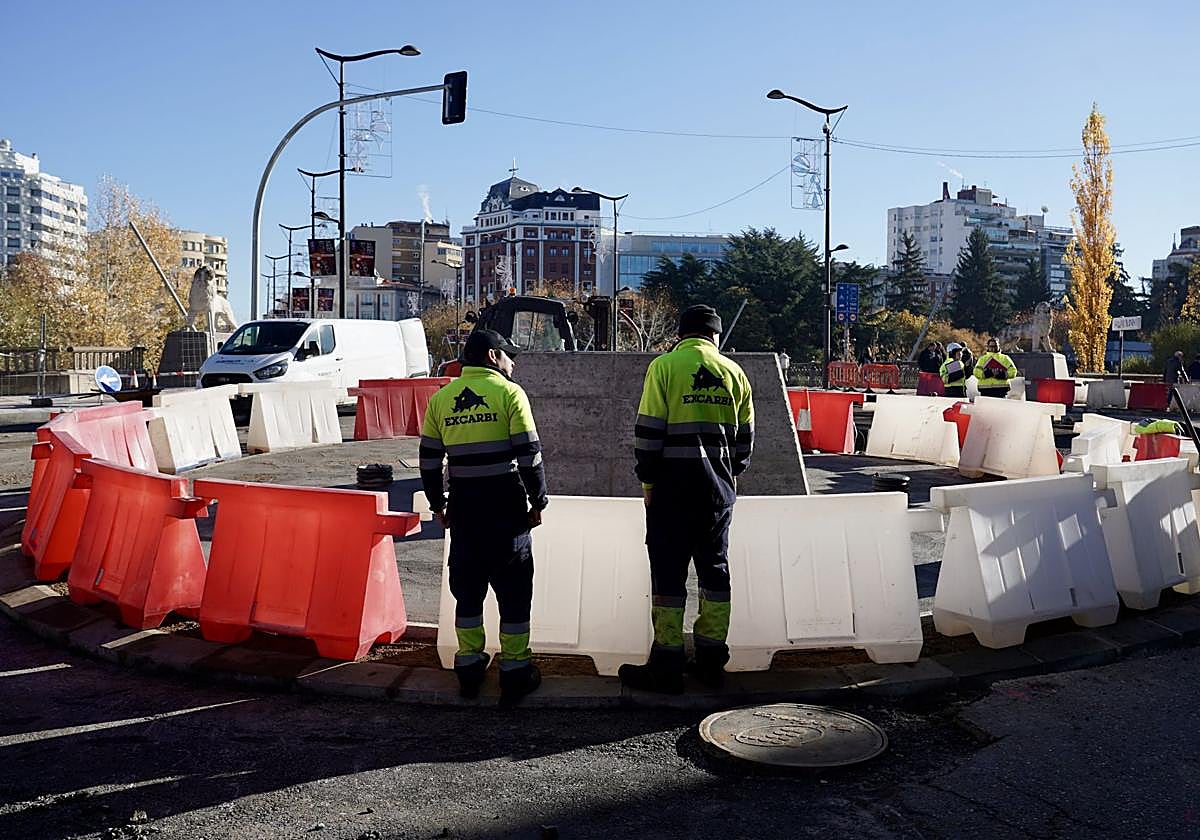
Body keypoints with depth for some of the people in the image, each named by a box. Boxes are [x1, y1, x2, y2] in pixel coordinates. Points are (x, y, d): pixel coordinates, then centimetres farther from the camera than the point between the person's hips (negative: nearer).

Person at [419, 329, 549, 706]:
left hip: (463, 506, 4)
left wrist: (438, 504, 19)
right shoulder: (508, 393, -5)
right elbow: (529, 455, -9)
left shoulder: (440, 399, 8)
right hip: (506, 505, -4)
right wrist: (538, 501, 0)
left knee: (467, 588, 15)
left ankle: (469, 668, 21)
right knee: (514, 590, 6)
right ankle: (515, 672, 11)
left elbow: (429, 460, 9)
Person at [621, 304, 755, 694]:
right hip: (718, 487, 4)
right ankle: (711, 659, 20)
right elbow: (745, 434, 12)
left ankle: (666, 666, 3)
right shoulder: (733, 371, 8)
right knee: (715, 568, 13)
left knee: (668, 571, 0)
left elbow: (649, 430, -9)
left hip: (672, 486, -4)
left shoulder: (664, 366, -5)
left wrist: (647, 479, -1)